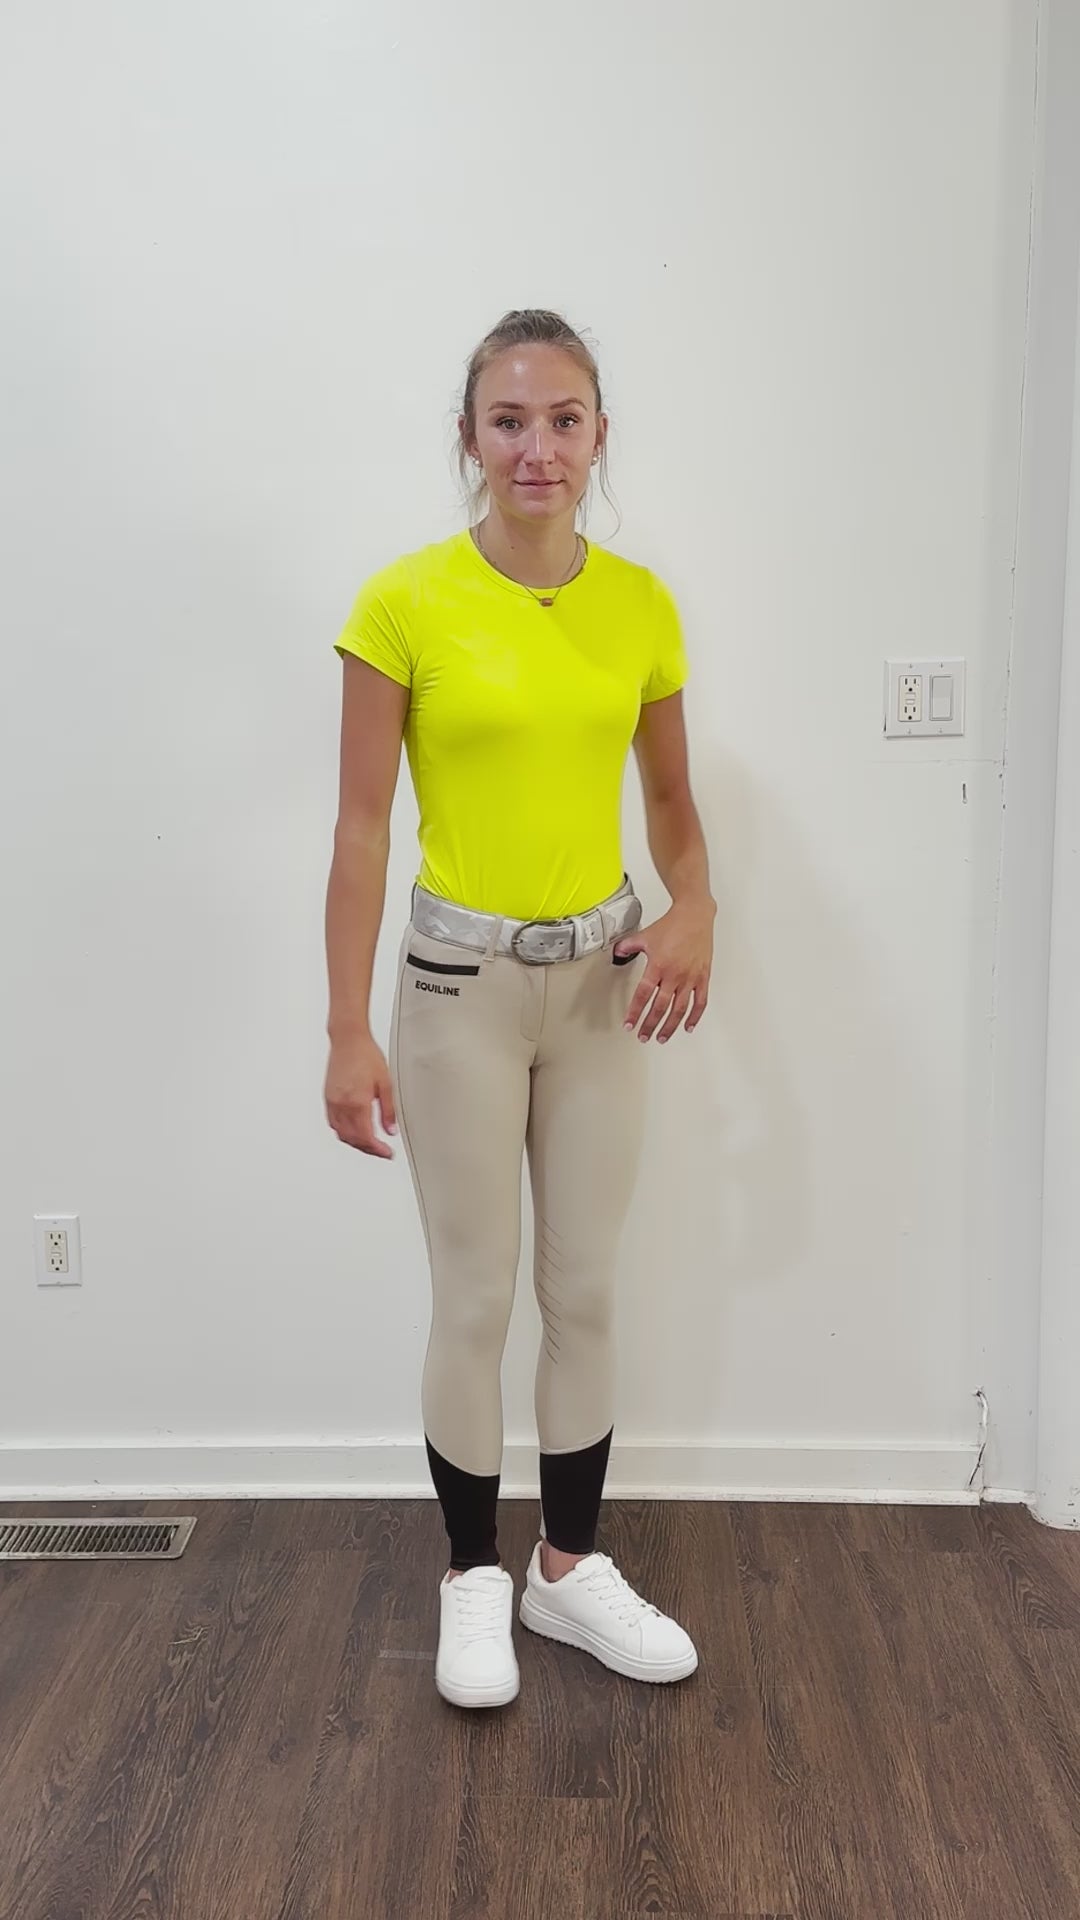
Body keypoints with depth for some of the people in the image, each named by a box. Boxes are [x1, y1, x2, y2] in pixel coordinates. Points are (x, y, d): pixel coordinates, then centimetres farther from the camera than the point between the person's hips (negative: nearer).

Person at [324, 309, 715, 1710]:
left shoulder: (641, 605, 1)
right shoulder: (406, 601, -10)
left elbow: (671, 799, 10)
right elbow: (363, 823, -10)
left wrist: (696, 913, -10)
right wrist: (349, 1031, -12)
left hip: (602, 978, 4)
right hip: (461, 980, -3)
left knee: (587, 1292, 13)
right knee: (475, 1304, 7)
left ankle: (572, 1566, 32)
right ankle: (474, 1578, 29)